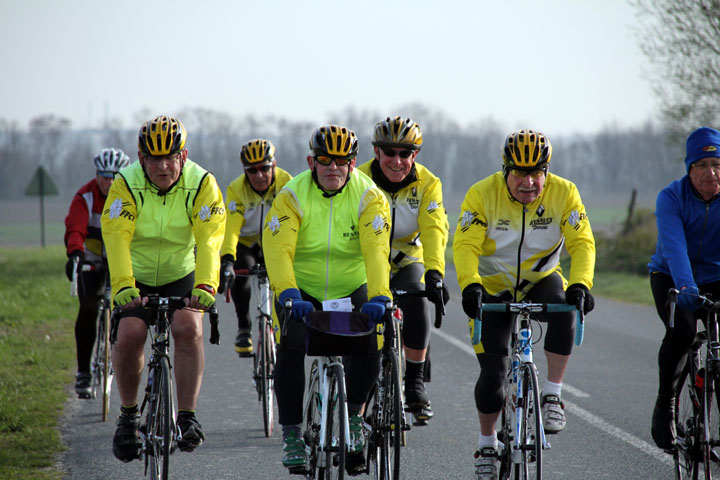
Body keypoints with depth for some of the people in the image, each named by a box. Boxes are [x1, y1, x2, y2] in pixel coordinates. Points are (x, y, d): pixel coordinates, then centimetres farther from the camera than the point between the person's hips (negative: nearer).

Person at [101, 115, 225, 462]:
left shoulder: (201, 183, -17)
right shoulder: (126, 184, -19)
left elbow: (209, 238, -28)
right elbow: (116, 237, -30)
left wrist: (205, 285, -44)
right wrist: (123, 286, -46)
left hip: (182, 276, 0)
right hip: (136, 278, 0)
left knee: (188, 329, -26)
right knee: (129, 336, -21)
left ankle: (187, 417, -16)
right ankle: (128, 414, 4)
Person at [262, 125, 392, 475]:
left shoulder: (368, 196, -14)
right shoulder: (293, 195, -15)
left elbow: (376, 250, -26)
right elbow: (278, 248, -26)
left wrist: (378, 297, -42)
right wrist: (288, 293, -43)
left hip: (352, 289, 1)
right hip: (301, 290, -1)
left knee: (369, 348, -21)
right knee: (290, 351, -22)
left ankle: (354, 416, 4)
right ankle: (291, 433, -7)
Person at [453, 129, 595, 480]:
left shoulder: (564, 194, -16)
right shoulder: (482, 194, -20)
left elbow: (581, 243, -22)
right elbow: (465, 245, -27)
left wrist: (580, 284, -40)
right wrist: (470, 285, -45)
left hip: (541, 280, 1)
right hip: (493, 287, -1)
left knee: (565, 309, -34)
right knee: (492, 373, -9)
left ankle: (552, 397, -23)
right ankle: (487, 443, 16)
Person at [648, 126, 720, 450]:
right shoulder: (671, 198, -19)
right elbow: (674, 246, -33)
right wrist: (685, 288, -50)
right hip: (671, 278, -2)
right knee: (681, 331, -29)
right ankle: (665, 405, -9)